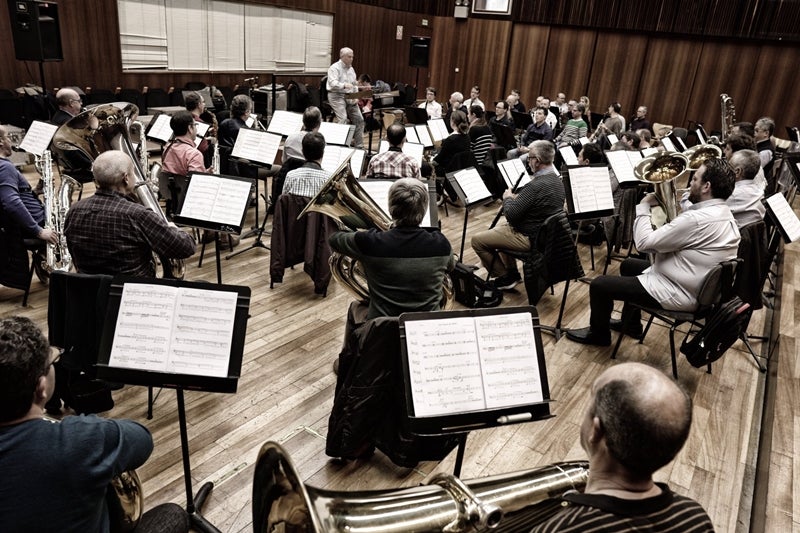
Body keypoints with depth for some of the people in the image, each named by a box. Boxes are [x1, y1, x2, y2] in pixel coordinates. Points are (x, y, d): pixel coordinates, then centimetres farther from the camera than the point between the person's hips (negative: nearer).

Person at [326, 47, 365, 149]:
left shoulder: (351, 69, 17)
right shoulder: (334, 68, -7)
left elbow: (355, 84, 21)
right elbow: (332, 83, -22)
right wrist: (344, 85, -39)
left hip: (350, 97, 7)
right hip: (337, 96, -7)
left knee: (359, 119, 0)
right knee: (343, 119, -23)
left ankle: (359, 145, 8)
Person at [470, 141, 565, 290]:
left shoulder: (536, 185, -29)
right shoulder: (556, 179, 2)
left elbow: (510, 215, -24)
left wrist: (507, 198, -5)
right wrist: (517, 198, 5)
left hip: (530, 238, -10)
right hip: (545, 232, 10)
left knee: (477, 240, -3)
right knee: (500, 226, 33)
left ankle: (505, 278, 8)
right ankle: (512, 272, 32)